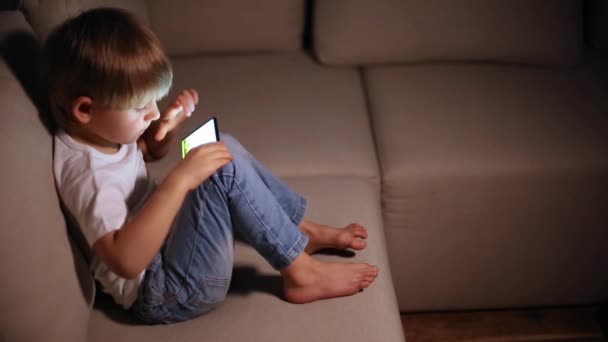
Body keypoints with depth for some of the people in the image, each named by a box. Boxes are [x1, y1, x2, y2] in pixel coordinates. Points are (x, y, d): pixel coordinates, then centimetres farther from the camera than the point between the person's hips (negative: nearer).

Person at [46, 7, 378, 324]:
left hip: (162, 237, 10)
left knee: (224, 149, 12)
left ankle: (302, 229, 15)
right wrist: (179, 179, -41)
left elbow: (149, 150, 20)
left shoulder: (97, 130, -1)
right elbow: (125, 260, -41)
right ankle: (299, 272, -11)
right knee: (226, 170, -26)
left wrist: (169, 125, -3)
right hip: (161, 295, -10)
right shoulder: (85, 170, -29)